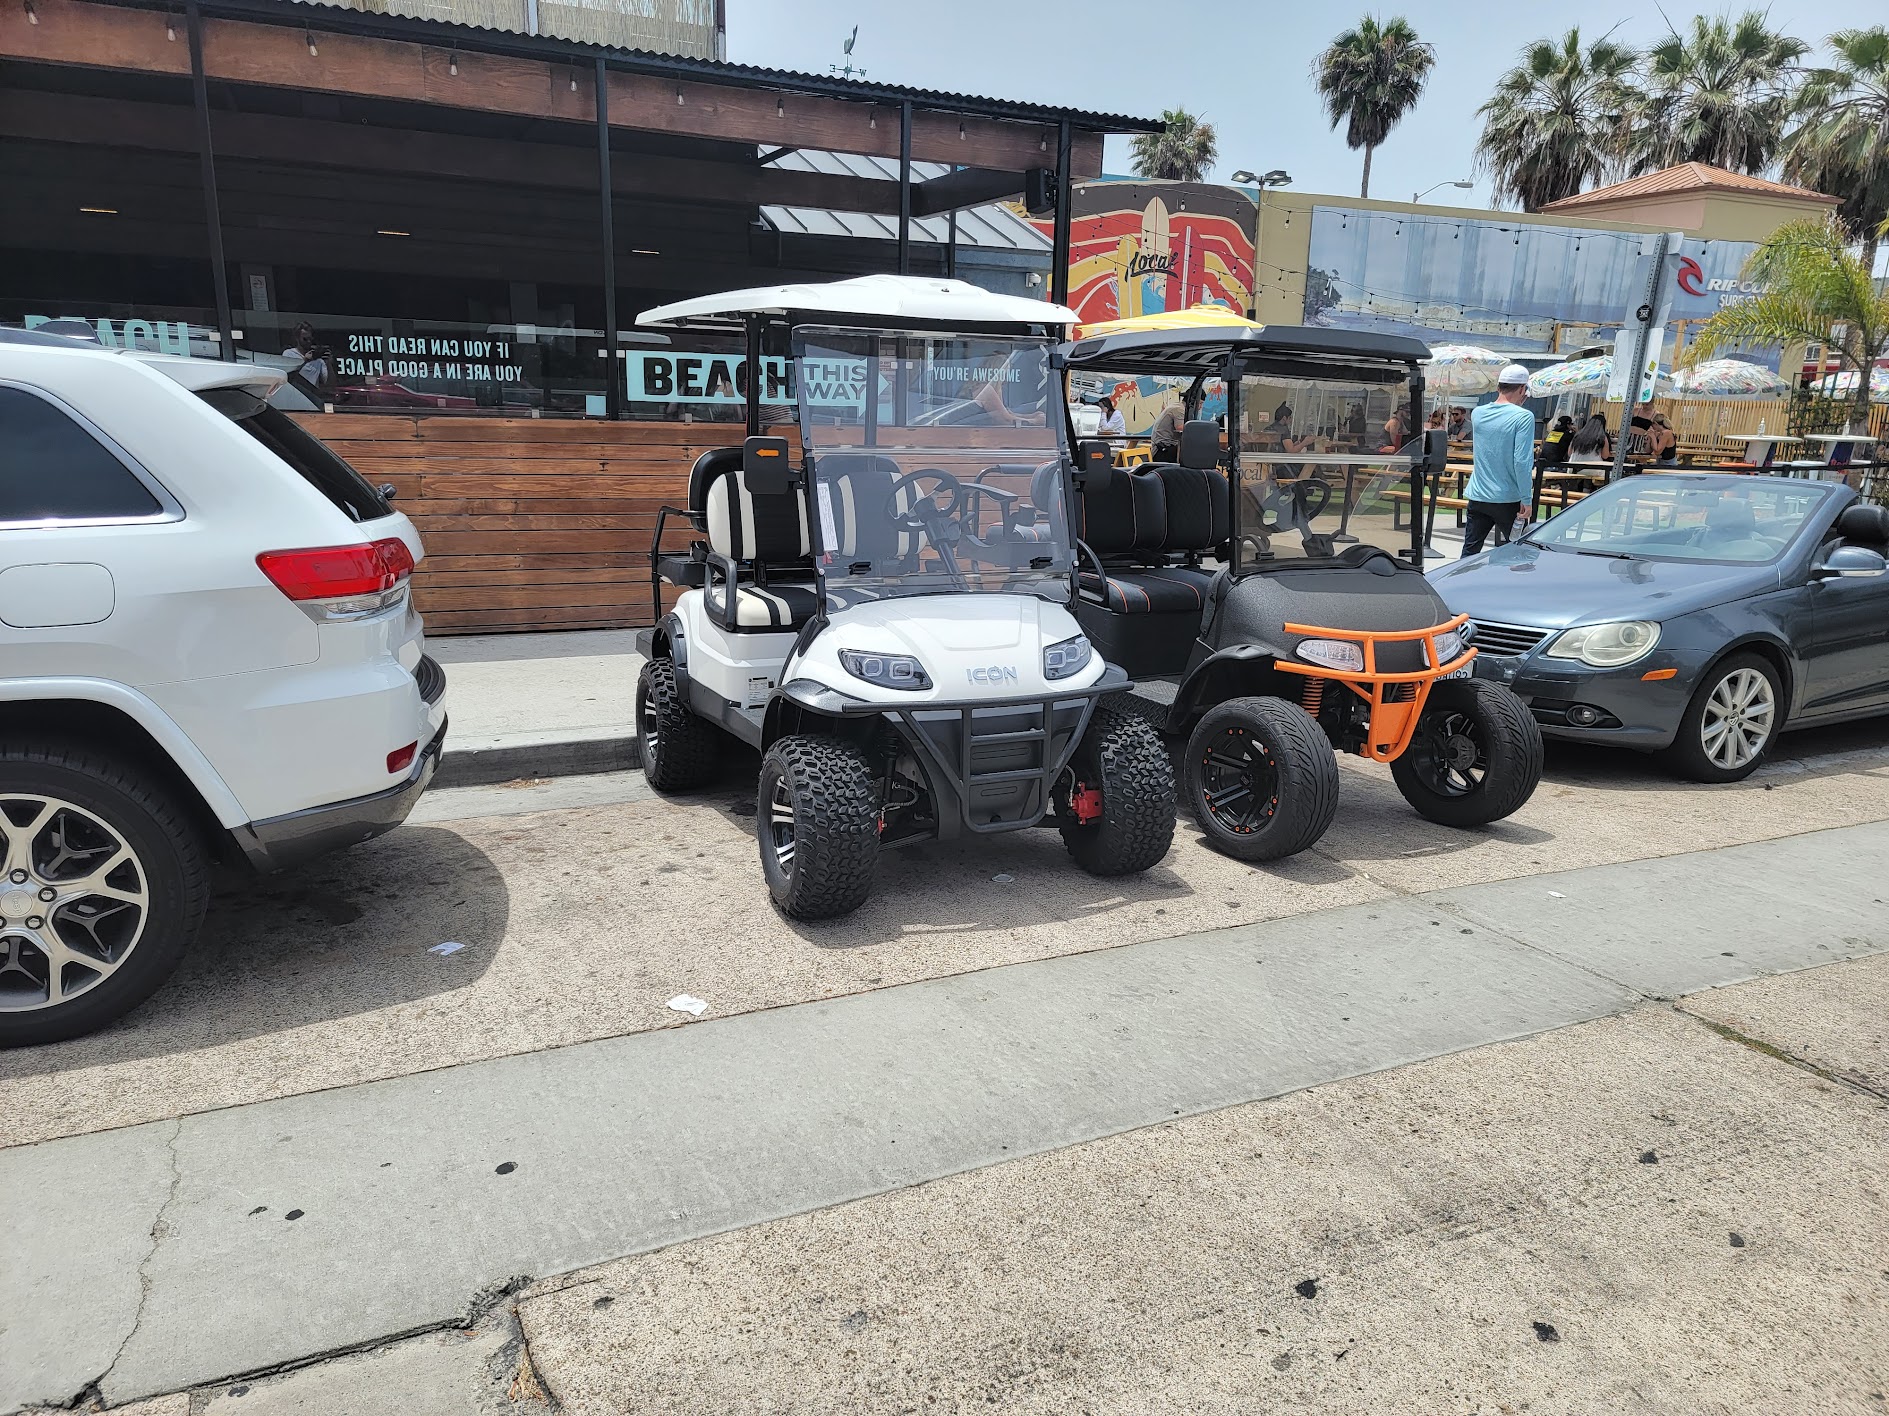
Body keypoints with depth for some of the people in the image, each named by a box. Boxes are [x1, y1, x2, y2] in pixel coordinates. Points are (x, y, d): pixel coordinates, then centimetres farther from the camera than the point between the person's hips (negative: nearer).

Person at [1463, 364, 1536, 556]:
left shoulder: (1478, 413, 5)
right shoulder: (1523, 417, -13)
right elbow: (1522, 461, -19)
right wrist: (1526, 499, -13)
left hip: (1477, 497, 4)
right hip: (1508, 499, -4)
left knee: (1469, 552, 7)